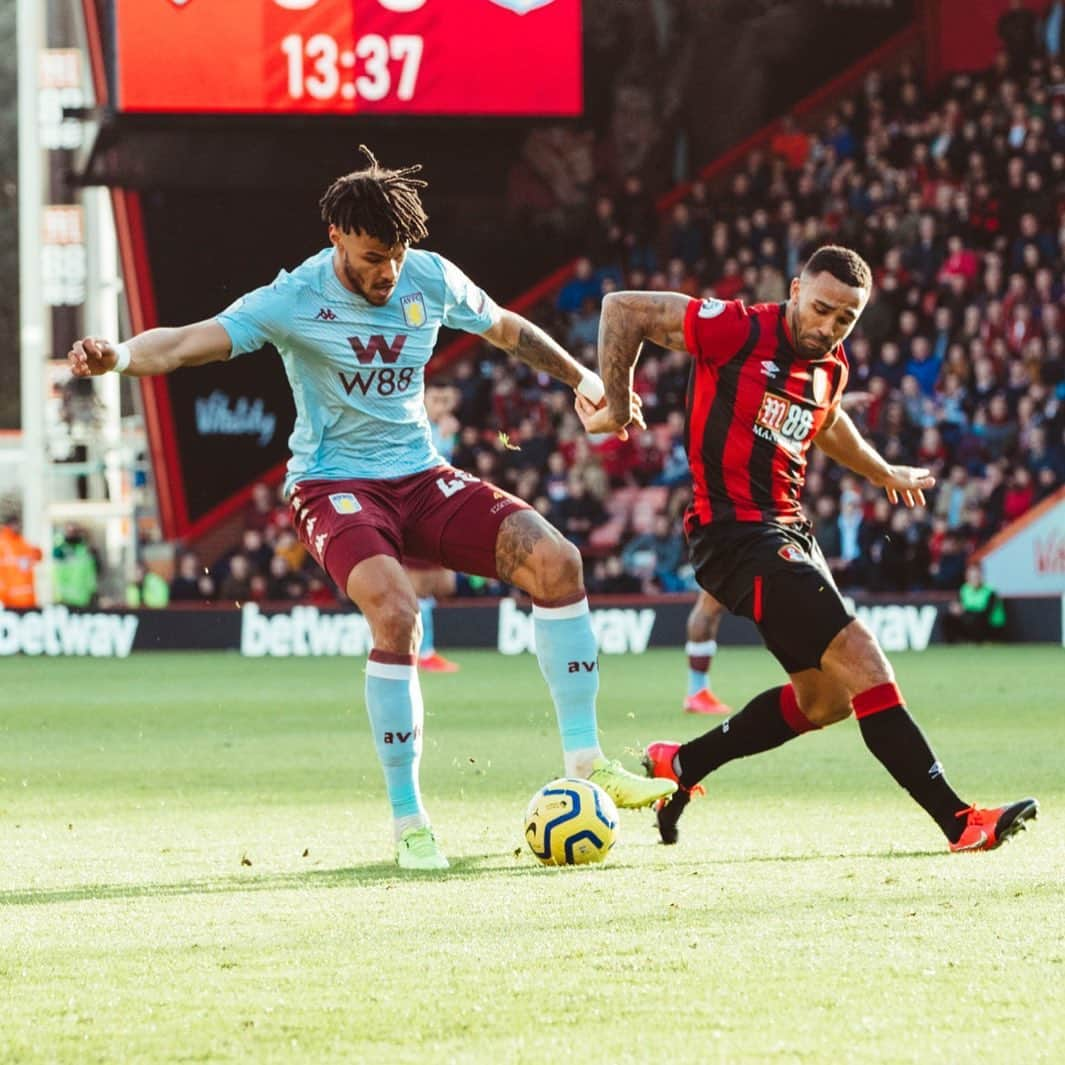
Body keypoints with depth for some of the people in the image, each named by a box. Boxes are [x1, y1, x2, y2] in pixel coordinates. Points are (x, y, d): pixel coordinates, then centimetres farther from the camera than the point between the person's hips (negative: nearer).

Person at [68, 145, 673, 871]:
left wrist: (582, 378, 30)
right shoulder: (295, 301, -14)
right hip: (334, 485, -5)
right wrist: (121, 355, -47)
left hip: (421, 477, 5)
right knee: (395, 610, -32)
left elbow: (506, 329, 21)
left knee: (555, 559, -15)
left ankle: (584, 758, -3)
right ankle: (408, 822, -18)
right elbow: (190, 343, -27)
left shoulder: (431, 279, 1)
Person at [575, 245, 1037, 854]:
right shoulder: (737, 330, -13)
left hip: (790, 531, 9)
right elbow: (623, 310, -7)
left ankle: (678, 766, 27)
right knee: (860, 660, -18)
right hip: (735, 528, -9)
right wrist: (618, 406, -3)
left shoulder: (831, 368, 10)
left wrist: (883, 473, 47)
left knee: (825, 698, 14)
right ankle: (959, 821, -21)